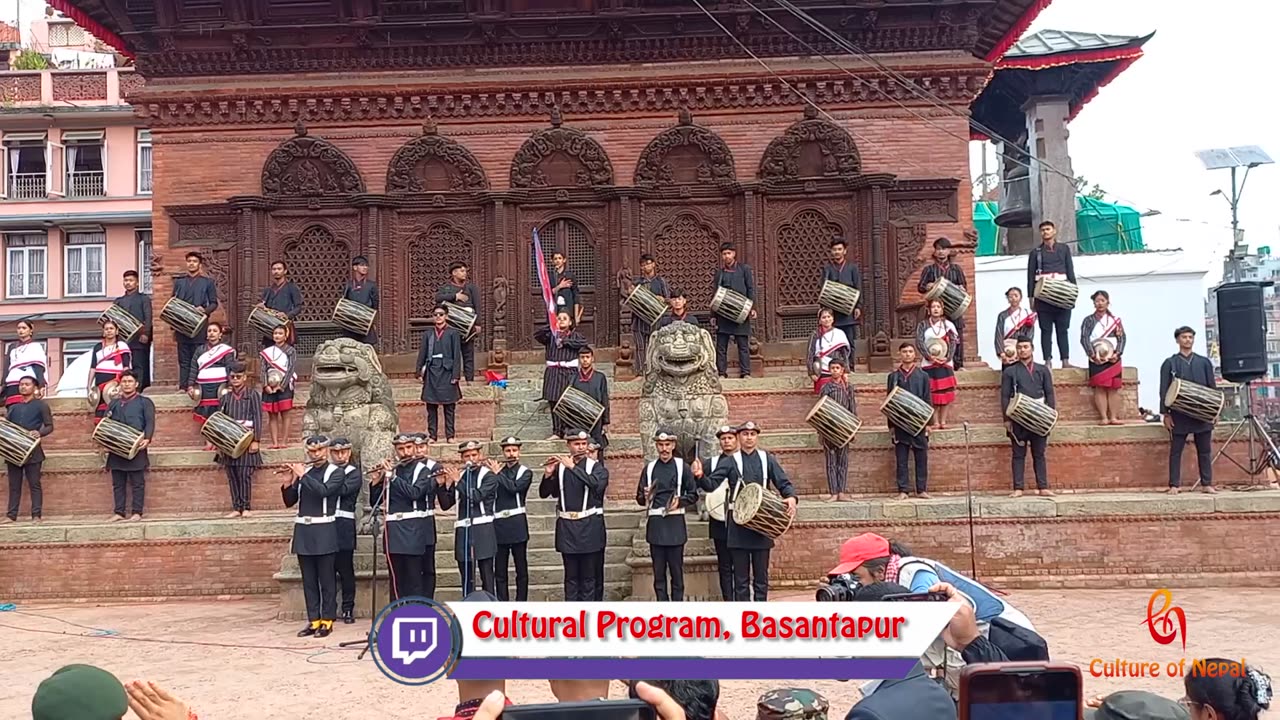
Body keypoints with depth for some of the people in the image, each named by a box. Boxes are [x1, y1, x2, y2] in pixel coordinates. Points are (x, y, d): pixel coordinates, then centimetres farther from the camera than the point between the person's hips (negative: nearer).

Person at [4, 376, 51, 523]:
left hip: (32, 451, -5)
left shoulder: (41, 405, 4)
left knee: (34, 484, -4)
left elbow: (49, 426, 0)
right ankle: (11, 515, 6)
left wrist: (39, 433, -19)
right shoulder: (13, 408, 19)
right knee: (14, 485, 5)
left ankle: (36, 515, -4)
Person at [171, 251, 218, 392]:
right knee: (183, 359, 3)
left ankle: (194, 385, -4)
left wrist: (205, 310, -16)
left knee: (198, 358, -5)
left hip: (199, 326, -2)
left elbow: (214, 303, 5)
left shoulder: (207, 282, 9)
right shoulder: (179, 282, 16)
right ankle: (183, 386, 3)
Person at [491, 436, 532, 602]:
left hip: (517, 525, -3)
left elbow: (514, 487, -16)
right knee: (499, 571, 5)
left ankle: (521, 604, 8)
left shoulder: (525, 473, 2)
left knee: (521, 568, 2)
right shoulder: (497, 472, 13)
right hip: (499, 525, 3)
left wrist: (498, 473, -9)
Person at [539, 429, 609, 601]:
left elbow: (596, 483, -22)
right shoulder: (560, 467, 6)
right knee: (571, 576, 7)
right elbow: (544, 493, 5)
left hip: (590, 527, -2)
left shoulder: (596, 467, 0)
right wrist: (548, 474, -13)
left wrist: (573, 467, -23)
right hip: (567, 527, 2)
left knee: (590, 575, 2)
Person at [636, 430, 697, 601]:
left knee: (676, 569, 1)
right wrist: (645, 497, -9)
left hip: (675, 523, -2)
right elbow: (640, 498, 13)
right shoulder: (649, 468, 10)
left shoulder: (682, 467, 4)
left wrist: (680, 501, -12)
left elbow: (693, 495, 6)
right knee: (658, 570, 5)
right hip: (655, 523, 2)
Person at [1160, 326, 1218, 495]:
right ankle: (1174, 485, 4)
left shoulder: (1204, 362, 11)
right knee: (1176, 451, 1)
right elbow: (1164, 390, 1)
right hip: (1179, 416, -2)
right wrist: (1165, 413, -5)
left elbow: (1213, 388, 11)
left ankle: (1207, 484, 12)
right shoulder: (1170, 363, 5)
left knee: (1205, 451, 5)